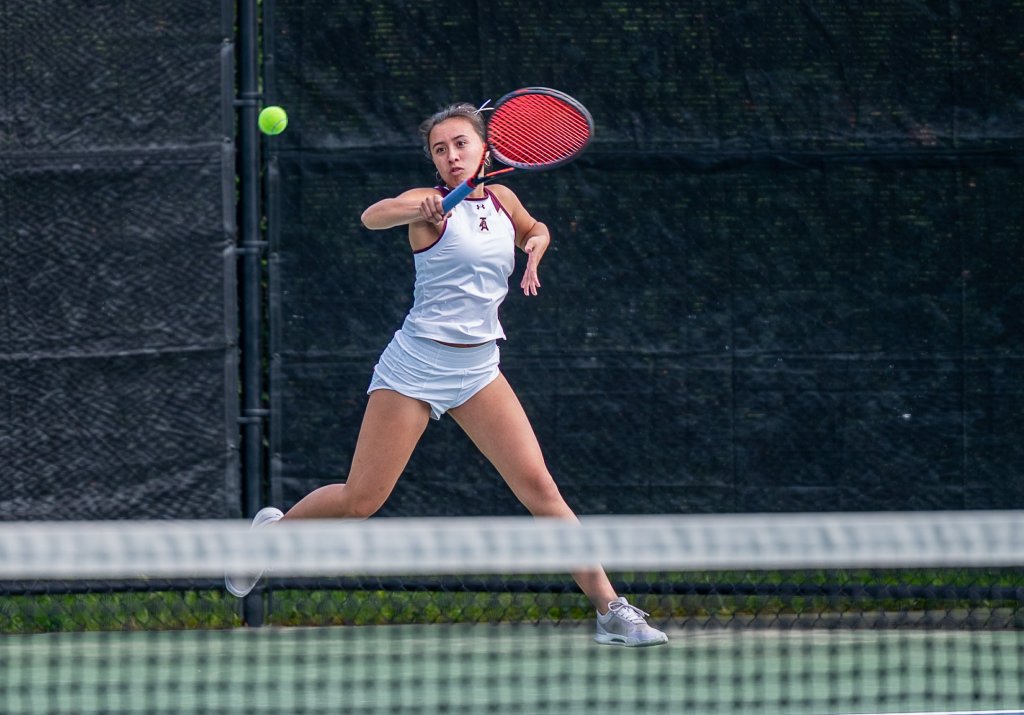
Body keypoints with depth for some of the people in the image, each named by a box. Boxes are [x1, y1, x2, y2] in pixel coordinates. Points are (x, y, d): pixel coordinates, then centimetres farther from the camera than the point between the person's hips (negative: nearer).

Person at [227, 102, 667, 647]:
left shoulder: (502, 200, 10)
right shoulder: (431, 204, -7)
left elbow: (533, 230, 34)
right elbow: (373, 217, -29)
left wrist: (536, 245, 10)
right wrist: (419, 209, -49)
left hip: (478, 370, 4)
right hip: (416, 362, -4)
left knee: (539, 488, -9)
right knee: (361, 501, -3)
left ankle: (610, 609, -8)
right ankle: (273, 530, 25)